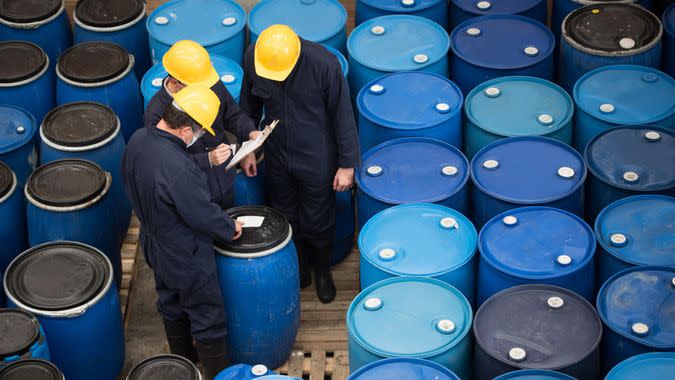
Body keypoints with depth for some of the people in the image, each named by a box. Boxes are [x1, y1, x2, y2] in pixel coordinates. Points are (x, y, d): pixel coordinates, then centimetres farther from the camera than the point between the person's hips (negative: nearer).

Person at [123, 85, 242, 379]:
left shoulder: (138, 140, -14)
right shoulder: (179, 169, -40)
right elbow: (203, 214, -27)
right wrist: (229, 228, -7)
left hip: (155, 246, 8)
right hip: (187, 258, -8)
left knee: (171, 304, 29)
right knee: (208, 318, 13)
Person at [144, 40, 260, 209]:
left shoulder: (213, 85, -15)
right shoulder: (155, 116, -29)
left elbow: (233, 115, 3)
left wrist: (250, 132, -16)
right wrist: (208, 159, -37)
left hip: (225, 181, 5)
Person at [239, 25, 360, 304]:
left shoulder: (324, 65, -30)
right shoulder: (252, 58, -19)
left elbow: (343, 115, -17)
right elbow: (249, 105, 1)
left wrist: (347, 164, -11)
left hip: (317, 160, -3)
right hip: (277, 155, 3)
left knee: (317, 221, 14)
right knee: (285, 217, 20)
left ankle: (322, 271, 42)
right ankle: (298, 268, 46)